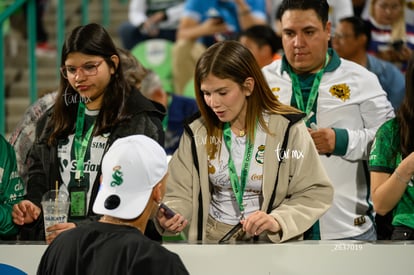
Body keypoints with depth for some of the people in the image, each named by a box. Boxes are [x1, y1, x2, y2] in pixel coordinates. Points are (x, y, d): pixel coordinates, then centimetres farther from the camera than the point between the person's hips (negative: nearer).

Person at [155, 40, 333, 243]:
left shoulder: (287, 129, -3)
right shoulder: (197, 134, 8)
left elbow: (316, 194, -3)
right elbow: (181, 195, 7)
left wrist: (278, 221, -19)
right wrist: (170, 217, -16)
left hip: (272, 242, -4)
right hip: (211, 241, 4)